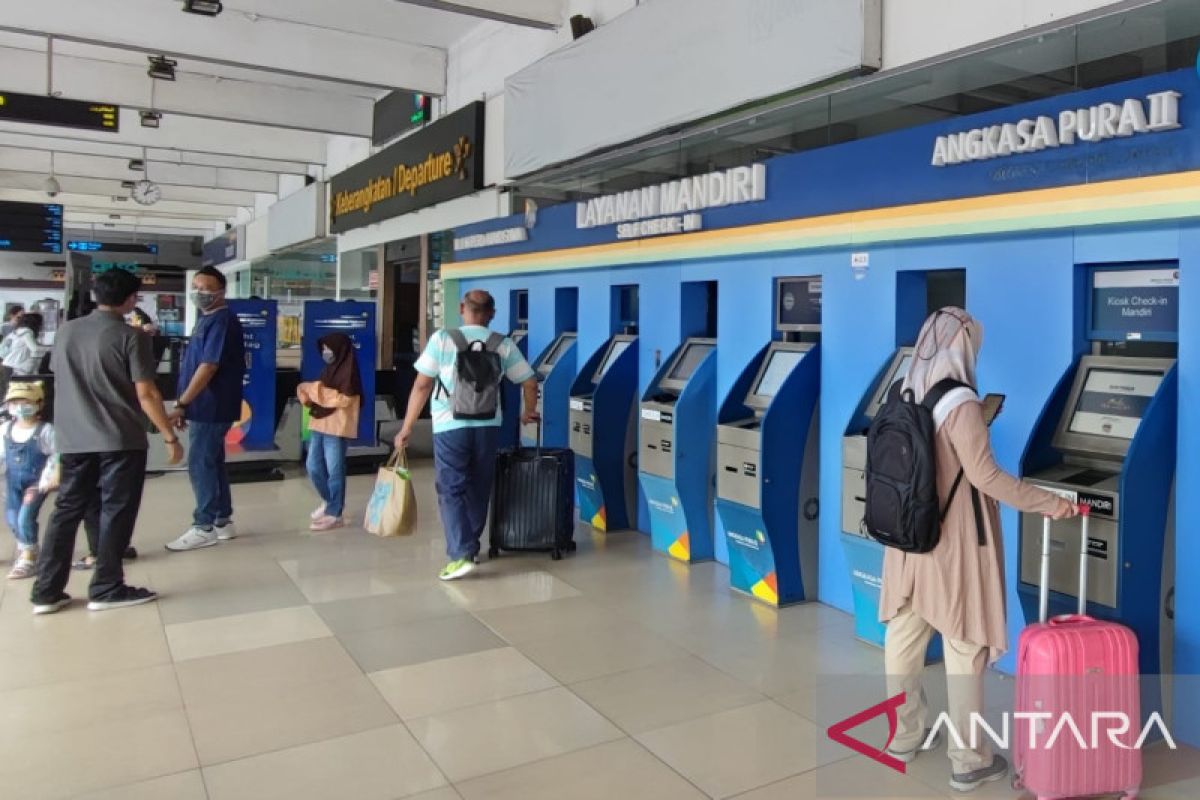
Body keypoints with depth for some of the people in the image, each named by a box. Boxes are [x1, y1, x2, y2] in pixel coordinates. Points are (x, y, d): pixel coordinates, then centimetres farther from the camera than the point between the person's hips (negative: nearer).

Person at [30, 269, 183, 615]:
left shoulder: (66, 331, 8)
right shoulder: (131, 337, -11)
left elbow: (61, 381, 17)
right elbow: (146, 395, -14)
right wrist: (170, 437, -8)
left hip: (72, 440, 6)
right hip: (121, 441, -6)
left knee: (67, 511, 12)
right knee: (116, 514, 4)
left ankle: (46, 592, 15)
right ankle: (106, 589, 9)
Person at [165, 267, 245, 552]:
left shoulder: (221, 321, -16)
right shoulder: (207, 320, 16)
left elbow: (208, 367, -23)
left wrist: (181, 404, -23)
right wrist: (187, 406, 18)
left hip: (211, 407, -10)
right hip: (207, 406, 10)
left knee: (200, 465, -5)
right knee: (213, 463, 13)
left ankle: (204, 527, 3)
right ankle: (222, 521, 21)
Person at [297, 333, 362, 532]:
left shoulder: (348, 372, -10)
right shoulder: (329, 370, 16)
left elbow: (344, 399, -18)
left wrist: (319, 391, -15)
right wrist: (308, 393, 2)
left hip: (337, 428, -8)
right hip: (319, 425, 8)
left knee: (334, 471, -3)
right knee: (313, 468, 11)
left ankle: (335, 514, 4)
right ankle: (328, 501, 31)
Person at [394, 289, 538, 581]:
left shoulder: (442, 338, -2)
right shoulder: (504, 345, 5)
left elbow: (422, 386, -4)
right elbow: (530, 382, 9)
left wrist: (407, 427, 2)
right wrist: (529, 412, 29)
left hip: (450, 426, -2)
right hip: (487, 426, 3)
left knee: (452, 491, 2)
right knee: (478, 489, 16)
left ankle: (461, 555, -9)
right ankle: (470, 547, 27)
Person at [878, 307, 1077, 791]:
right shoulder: (961, 404, -19)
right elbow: (985, 476, -19)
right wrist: (1047, 503, -9)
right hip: (950, 544, -7)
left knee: (904, 638, 16)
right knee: (964, 649, 7)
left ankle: (904, 737, 32)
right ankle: (968, 761, 19)